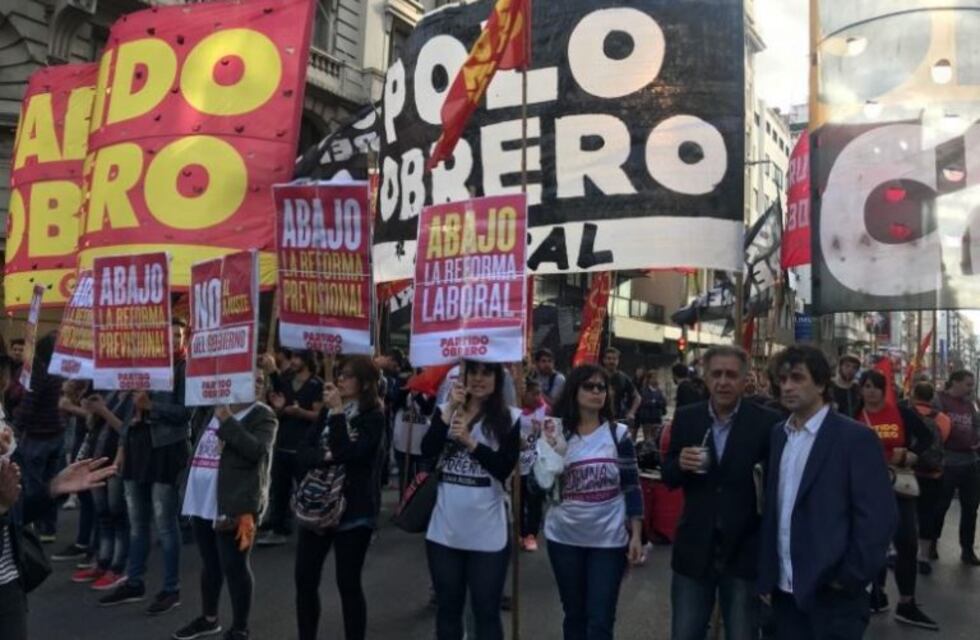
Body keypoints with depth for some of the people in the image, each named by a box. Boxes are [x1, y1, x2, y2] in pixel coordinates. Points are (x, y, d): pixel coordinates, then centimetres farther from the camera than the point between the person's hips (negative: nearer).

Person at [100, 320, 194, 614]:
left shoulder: (186, 368, -4)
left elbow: (186, 411, -12)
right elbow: (132, 405, 18)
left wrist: (150, 405, -17)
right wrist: (124, 444, 14)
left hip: (166, 449, -6)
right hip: (138, 445, 6)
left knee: (165, 523, -1)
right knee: (137, 522, 15)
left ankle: (171, 589, 9)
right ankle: (134, 583, 27)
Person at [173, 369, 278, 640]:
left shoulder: (263, 416, -7)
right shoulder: (214, 408, 12)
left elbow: (257, 451, -22)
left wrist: (227, 421, -22)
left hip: (234, 503, -7)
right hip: (203, 501, 7)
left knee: (235, 566, -1)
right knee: (210, 564, 20)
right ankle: (209, 618, 36)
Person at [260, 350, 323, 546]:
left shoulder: (317, 385, -4)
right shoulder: (285, 383, 14)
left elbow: (319, 415, -10)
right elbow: (279, 416, 18)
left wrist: (300, 411, -25)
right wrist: (279, 408, -4)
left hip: (304, 447, -6)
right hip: (282, 445, 6)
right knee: (278, 489, 7)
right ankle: (277, 530, 14)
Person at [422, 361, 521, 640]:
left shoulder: (510, 417, -5)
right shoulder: (446, 410, 5)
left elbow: (505, 469, -11)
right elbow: (427, 451, -9)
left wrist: (470, 441, -21)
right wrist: (450, 410, -16)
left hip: (487, 533, -3)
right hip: (444, 529, 3)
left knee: (486, 612, 8)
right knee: (447, 608, 19)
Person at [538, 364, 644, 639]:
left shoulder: (618, 433, -3)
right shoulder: (556, 432, -1)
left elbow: (632, 485, 0)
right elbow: (543, 487, -3)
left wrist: (636, 534, -4)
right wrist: (547, 451, -18)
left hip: (609, 539, -1)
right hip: (565, 537, 2)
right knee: (574, 615, 17)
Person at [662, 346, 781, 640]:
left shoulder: (767, 422, -8)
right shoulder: (686, 418, 0)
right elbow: (668, 477, 5)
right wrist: (680, 463, -17)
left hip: (745, 551, -2)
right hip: (694, 548, 2)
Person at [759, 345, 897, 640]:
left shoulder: (855, 438, -9)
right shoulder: (778, 435, 9)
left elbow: (879, 518, -12)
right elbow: (772, 508, 11)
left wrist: (850, 580, -12)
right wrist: (766, 576, 7)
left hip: (832, 595, -5)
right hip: (785, 590, 5)